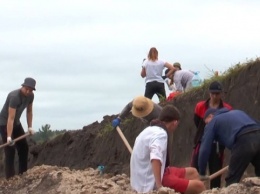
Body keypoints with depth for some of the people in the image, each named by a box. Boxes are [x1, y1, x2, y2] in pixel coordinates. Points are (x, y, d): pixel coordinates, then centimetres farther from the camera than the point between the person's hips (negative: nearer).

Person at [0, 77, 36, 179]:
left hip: (16, 123, 8)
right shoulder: (14, 97, -33)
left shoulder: (30, 95, -9)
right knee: (10, 150, -13)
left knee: (24, 148, 9)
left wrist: (30, 127, -1)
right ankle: (10, 177, -11)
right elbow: (10, 118, -36)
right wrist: (9, 137, -40)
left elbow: (29, 111, 7)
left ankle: (23, 174, 17)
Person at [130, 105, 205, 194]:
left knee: (192, 172, 17)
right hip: (152, 183, -11)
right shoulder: (160, 134, -18)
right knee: (198, 186, -14)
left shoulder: (150, 130, 13)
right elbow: (156, 159, -34)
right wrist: (159, 186, -37)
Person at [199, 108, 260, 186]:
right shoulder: (237, 112, 38)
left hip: (243, 141, -6)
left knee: (232, 180, 3)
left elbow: (205, 149, 19)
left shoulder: (213, 122, 22)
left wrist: (202, 173, 27)